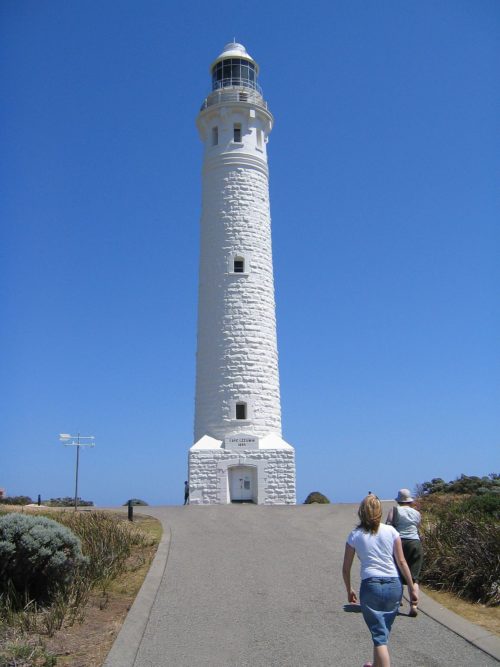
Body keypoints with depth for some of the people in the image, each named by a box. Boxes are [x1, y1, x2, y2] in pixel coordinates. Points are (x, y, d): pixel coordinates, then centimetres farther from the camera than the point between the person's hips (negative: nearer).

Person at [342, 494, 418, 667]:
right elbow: (401, 562, 0)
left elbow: (346, 569, 4)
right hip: (393, 585, 3)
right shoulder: (391, 531, 1)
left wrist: (349, 590, 18)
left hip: (370, 586, -3)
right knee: (383, 631, 24)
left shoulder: (354, 535, 0)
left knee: (379, 635, 5)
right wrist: (412, 588, 9)